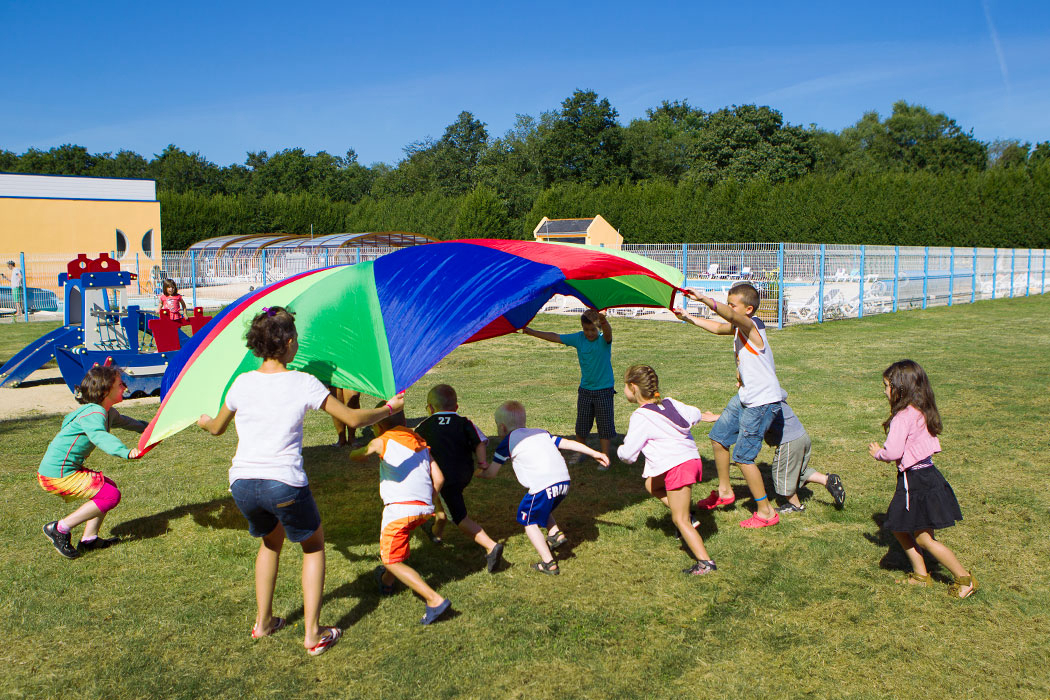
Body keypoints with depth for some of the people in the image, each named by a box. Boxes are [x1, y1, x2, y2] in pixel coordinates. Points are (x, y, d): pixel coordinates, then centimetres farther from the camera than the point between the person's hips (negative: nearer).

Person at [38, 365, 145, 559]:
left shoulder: (108, 412, 11)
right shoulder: (94, 413, -20)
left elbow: (124, 421, 35)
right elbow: (100, 437, -41)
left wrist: (147, 427, 50)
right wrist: (126, 452, -56)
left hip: (67, 469, 10)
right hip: (58, 475, -10)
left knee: (108, 486, 15)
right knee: (110, 495, -12)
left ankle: (89, 539, 17)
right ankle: (60, 528, -5)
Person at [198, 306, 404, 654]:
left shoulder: (242, 383, 6)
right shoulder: (303, 383, -5)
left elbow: (217, 428, 22)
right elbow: (354, 419, -4)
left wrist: (204, 421, 46)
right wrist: (389, 408, 12)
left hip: (242, 484, 4)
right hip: (284, 485, -4)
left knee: (271, 540, 32)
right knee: (314, 545, 20)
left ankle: (263, 621, 37)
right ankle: (313, 633, 17)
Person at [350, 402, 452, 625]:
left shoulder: (382, 441, 5)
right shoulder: (421, 443, 19)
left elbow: (355, 456, 21)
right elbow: (439, 478, 12)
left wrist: (364, 450, 43)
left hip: (399, 507, -6)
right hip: (425, 508, 7)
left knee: (392, 561, 2)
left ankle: (435, 599, -11)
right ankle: (387, 581, 46)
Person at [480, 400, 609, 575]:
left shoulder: (507, 442, 9)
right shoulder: (540, 433, 25)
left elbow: (491, 473, 11)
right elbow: (568, 443, 20)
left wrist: (475, 472, 32)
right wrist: (595, 453, 23)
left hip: (542, 486, -7)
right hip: (563, 481, 7)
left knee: (529, 521, 11)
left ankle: (548, 563, 4)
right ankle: (555, 533, 15)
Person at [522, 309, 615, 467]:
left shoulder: (604, 340, -13)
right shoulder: (578, 338, -2)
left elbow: (608, 333, -38)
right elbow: (555, 337, 3)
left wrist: (604, 322, -62)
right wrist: (530, 332, 2)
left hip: (604, 390, -4)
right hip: (584, 390, 4)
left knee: (605, 426, 1)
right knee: (581, 425, 13)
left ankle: (606, 458, 11)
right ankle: (579, 453, 31)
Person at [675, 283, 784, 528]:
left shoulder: (751, 326, -22)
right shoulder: (739, 327, 5)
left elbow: (729, 315, -43)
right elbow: (718, 327, 24)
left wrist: (703, 299, -55)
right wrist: (689, 318, 22)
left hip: (763, 402, -10)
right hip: (745, 397, 10)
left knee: (743, 457, -6)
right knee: (718, 437, 18)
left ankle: (766, 512, 10)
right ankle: (724, 492, 36)